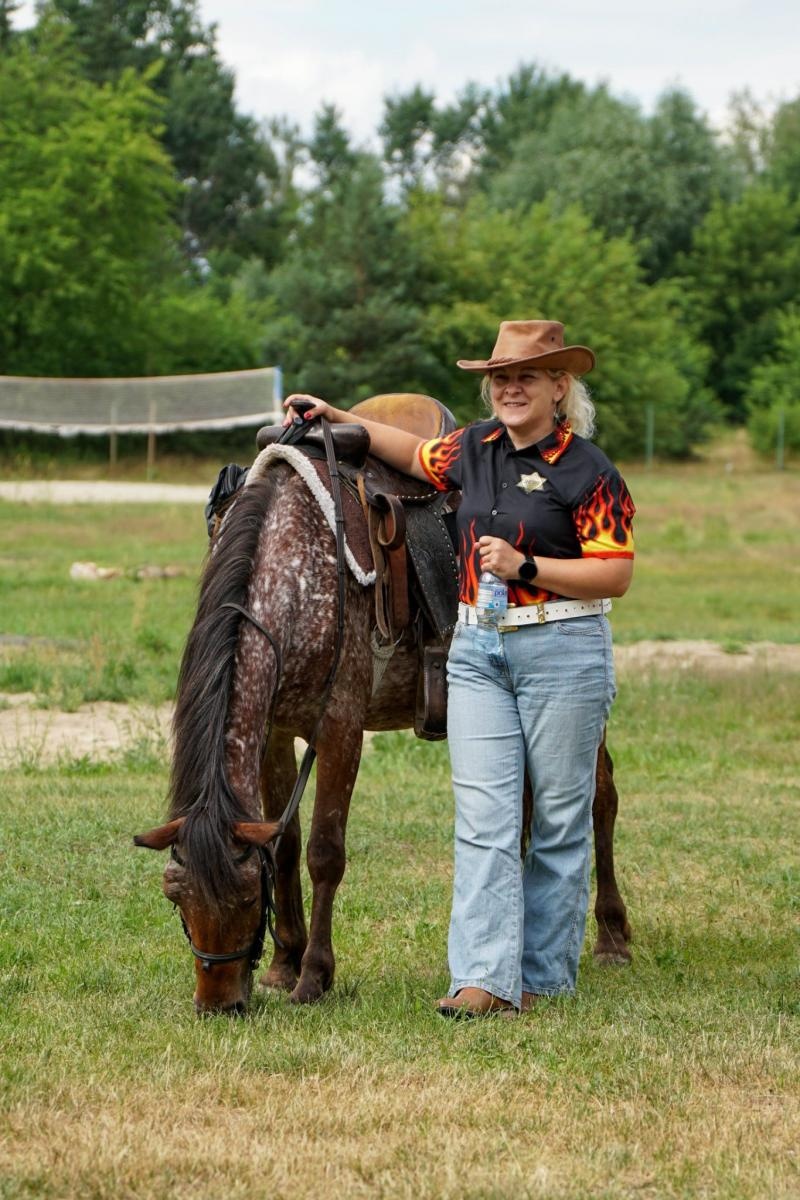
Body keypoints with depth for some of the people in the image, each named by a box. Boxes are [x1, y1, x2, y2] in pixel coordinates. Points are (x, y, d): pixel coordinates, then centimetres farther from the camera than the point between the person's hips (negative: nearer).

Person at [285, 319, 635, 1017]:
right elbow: (418, 455, 30)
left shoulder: (588, 470, -9)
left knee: (559, 820, 4)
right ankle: (487, 978, -11)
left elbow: (616, 575, -13)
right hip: (477, 649, 5)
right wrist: (340, 422, 25)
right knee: (483, 815, -6)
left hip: (562, 651, -5)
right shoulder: (477, 448, 9)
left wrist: (524, 566, -20)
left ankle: (545, 975, 13)